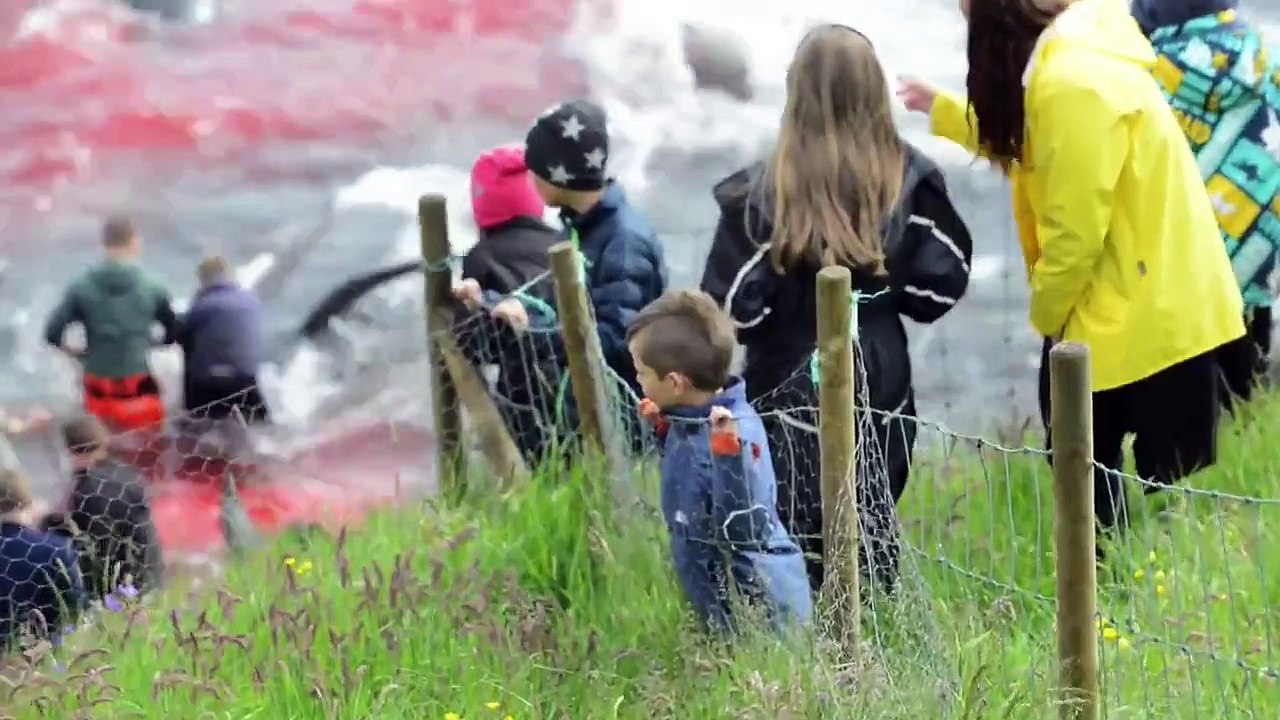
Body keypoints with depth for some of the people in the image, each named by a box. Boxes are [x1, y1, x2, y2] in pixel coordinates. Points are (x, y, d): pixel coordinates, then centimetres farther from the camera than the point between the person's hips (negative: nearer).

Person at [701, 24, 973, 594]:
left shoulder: (764, 191, -15)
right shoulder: (908, 179, -5)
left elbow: (735, 309, -13)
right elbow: (943, 284, -1)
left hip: (793, 389, -3)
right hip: (881, 382, 4)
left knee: (796, 549, 4)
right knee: (874, 537, 16)